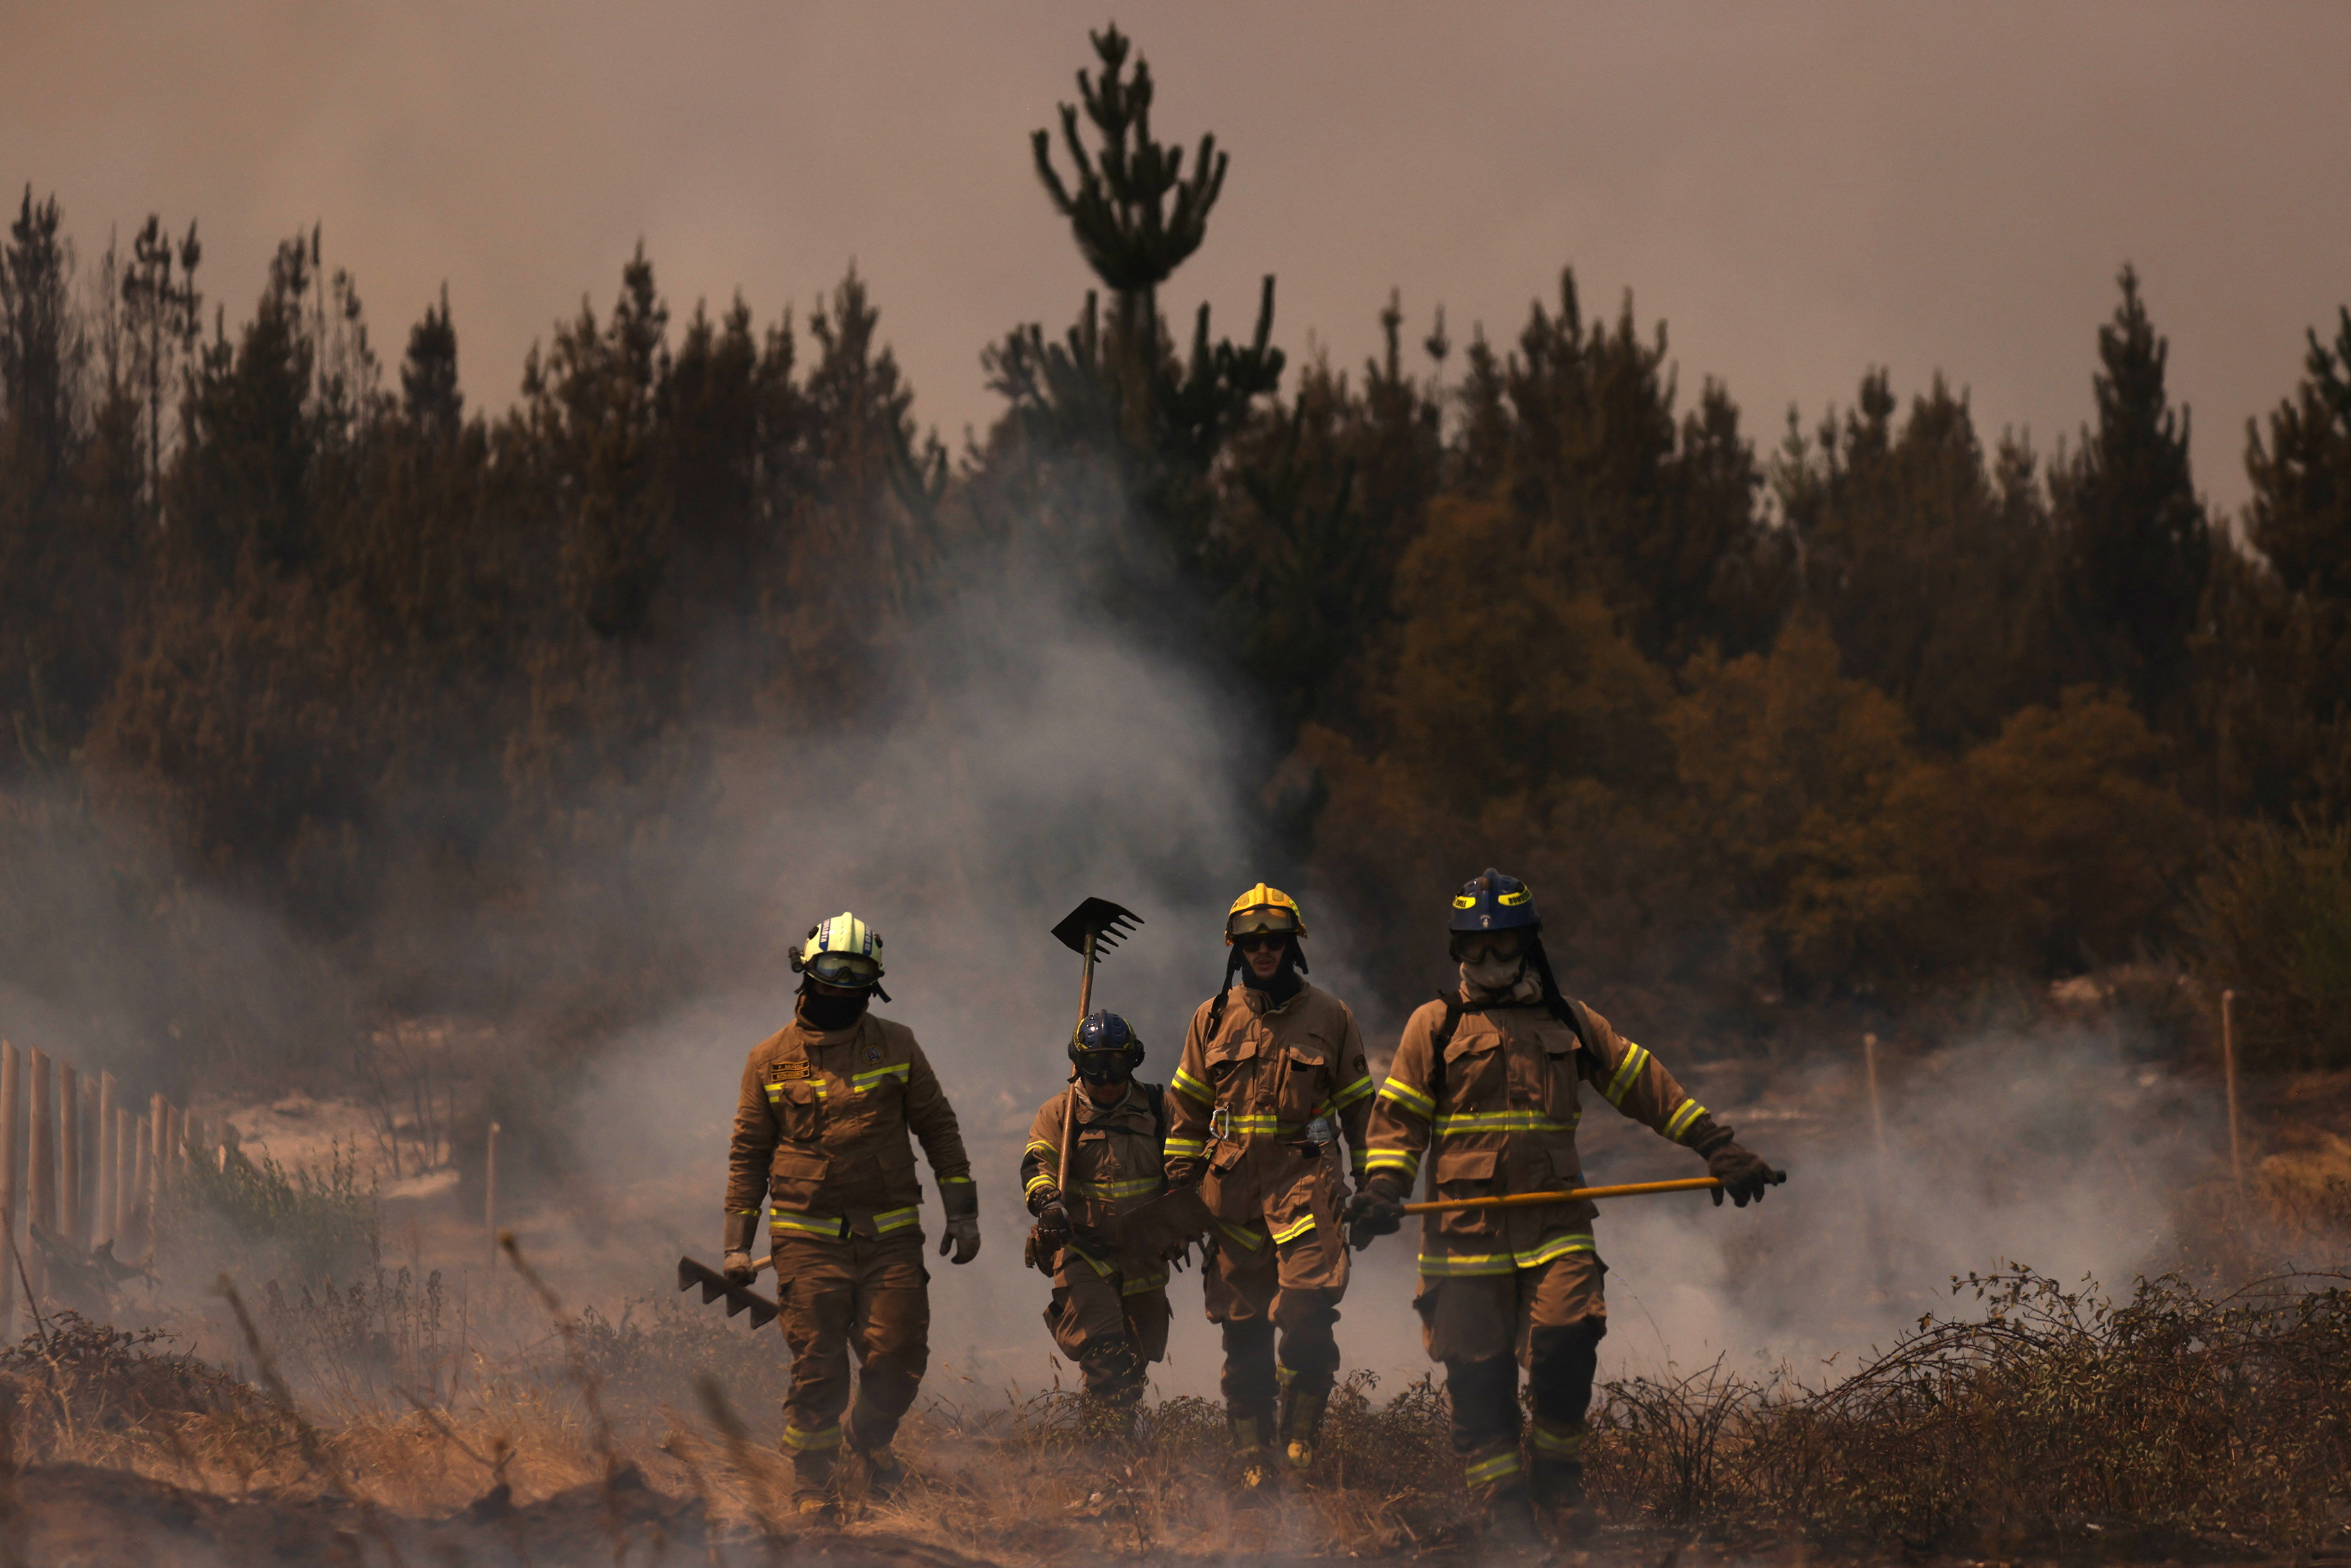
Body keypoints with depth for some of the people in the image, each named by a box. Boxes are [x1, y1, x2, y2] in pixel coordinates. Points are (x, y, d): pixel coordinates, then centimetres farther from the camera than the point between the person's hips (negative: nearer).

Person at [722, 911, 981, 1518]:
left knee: (899, 1358, -4)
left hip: (891, 1234, 1)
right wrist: (737, 1243, 6)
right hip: (808, 1236, -1)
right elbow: (748, 1153, 11)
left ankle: (869, 1437, 26)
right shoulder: (770, 1060, 6)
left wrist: (962, 1212, 7)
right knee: (818, 1368, -6)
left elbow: (938, 1128, 13)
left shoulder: (896, 1047, 8)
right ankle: (812, 1484, 8)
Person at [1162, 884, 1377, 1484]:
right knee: (1243, 1324, 2)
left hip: (1307, 1179, -2)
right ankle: (1252, 1453, 9)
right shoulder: (1214, 1018, 11)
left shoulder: (1329, 1017, 7)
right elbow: (1187, 1112, 15)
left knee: (1307, 1309, -18)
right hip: (1232, 1186, 2)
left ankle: (1300, 1428, -3)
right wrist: (1180, 1191, 10)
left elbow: (1359, 1107, 12)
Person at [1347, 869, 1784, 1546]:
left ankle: (1559, 1477, 2)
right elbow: (1398, 1115, 8)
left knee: (1568, 1338, -17)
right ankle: (1505, 1506, 7)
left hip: (1555, 1222, 1)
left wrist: (1720, 1149, 15)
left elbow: (1646, 1085, 18)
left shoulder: (1570, 1024, 16)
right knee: (1478, 1372, -3)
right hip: (1466, 1229, -1)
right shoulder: (1437, 1026, 10)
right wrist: (1384, 1187, -8)